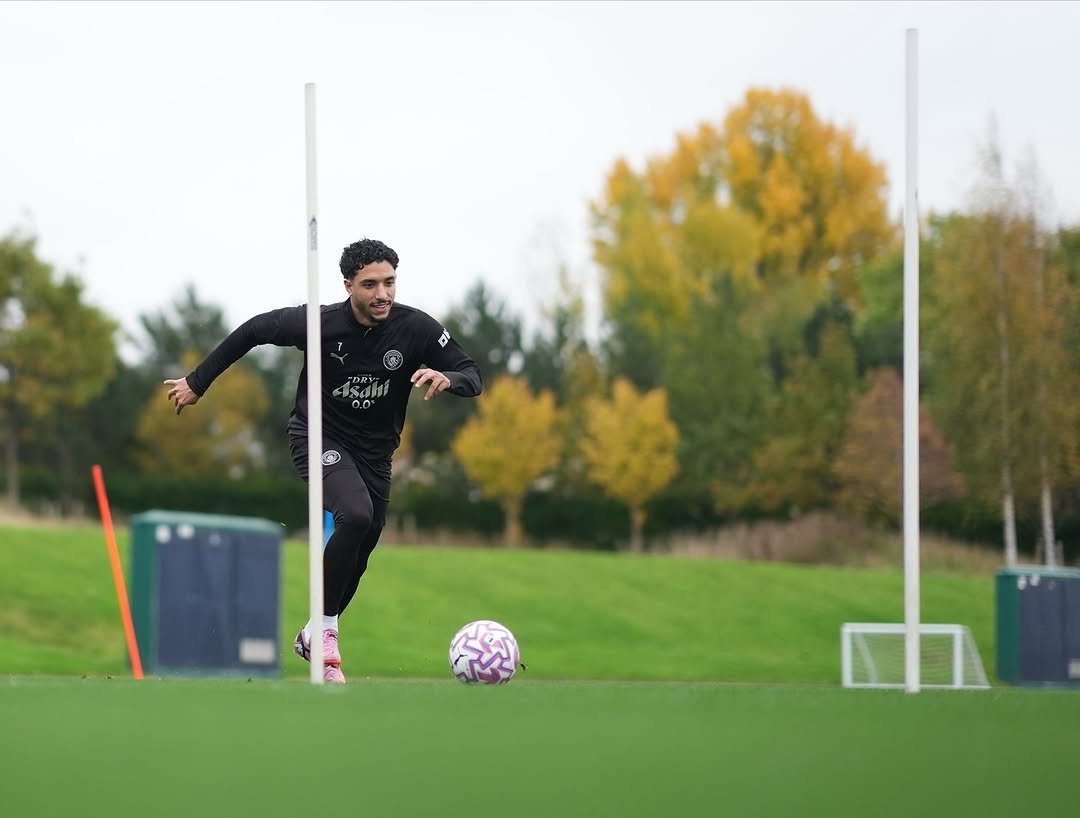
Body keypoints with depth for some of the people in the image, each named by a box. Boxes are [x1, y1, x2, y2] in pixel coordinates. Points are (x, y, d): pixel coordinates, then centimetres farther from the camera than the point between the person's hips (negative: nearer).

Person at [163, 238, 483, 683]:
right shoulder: (319, 322, -21)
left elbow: (472, 376, -10)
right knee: (355, 515, -31)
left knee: (357, 557, 11)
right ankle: (325, 627, -17)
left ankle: (312, 638, 36)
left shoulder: (415, 328, -15)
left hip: (374, 452, 4)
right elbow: (253, 331, -5)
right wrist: (197, 382, 1)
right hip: (318, 436, -4)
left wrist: (446, 378, -34)